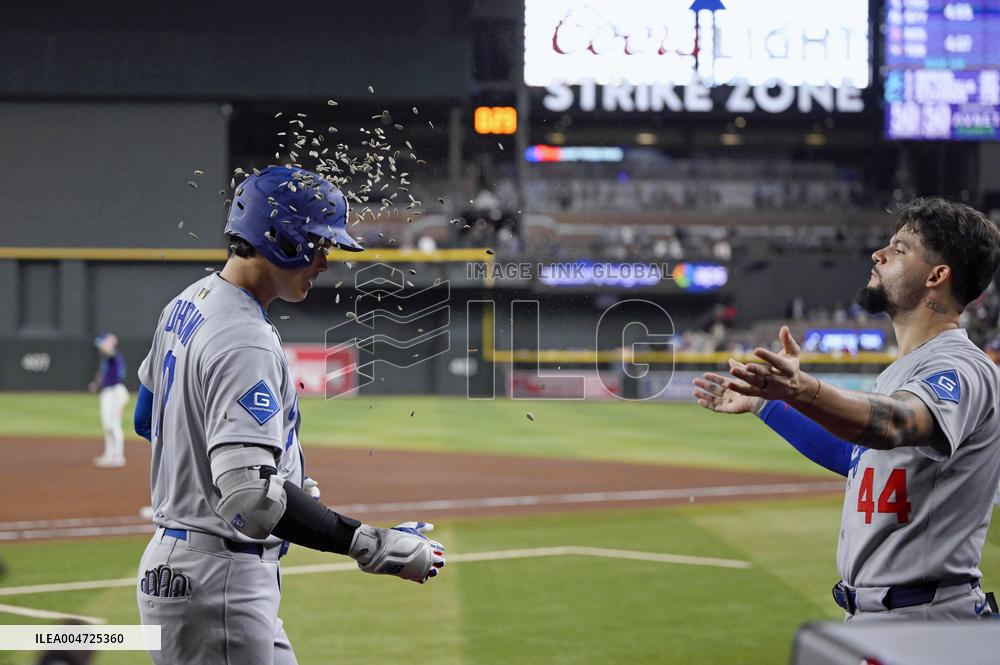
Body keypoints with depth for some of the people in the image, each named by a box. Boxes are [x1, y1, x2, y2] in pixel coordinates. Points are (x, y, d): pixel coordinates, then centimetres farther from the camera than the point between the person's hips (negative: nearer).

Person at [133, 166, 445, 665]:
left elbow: (148, 420, 26)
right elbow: (251, 500, -32)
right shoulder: (245, 343, -22)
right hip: (216, 585, -11)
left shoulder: (188, 304, 10)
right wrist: (370, 546, -30)